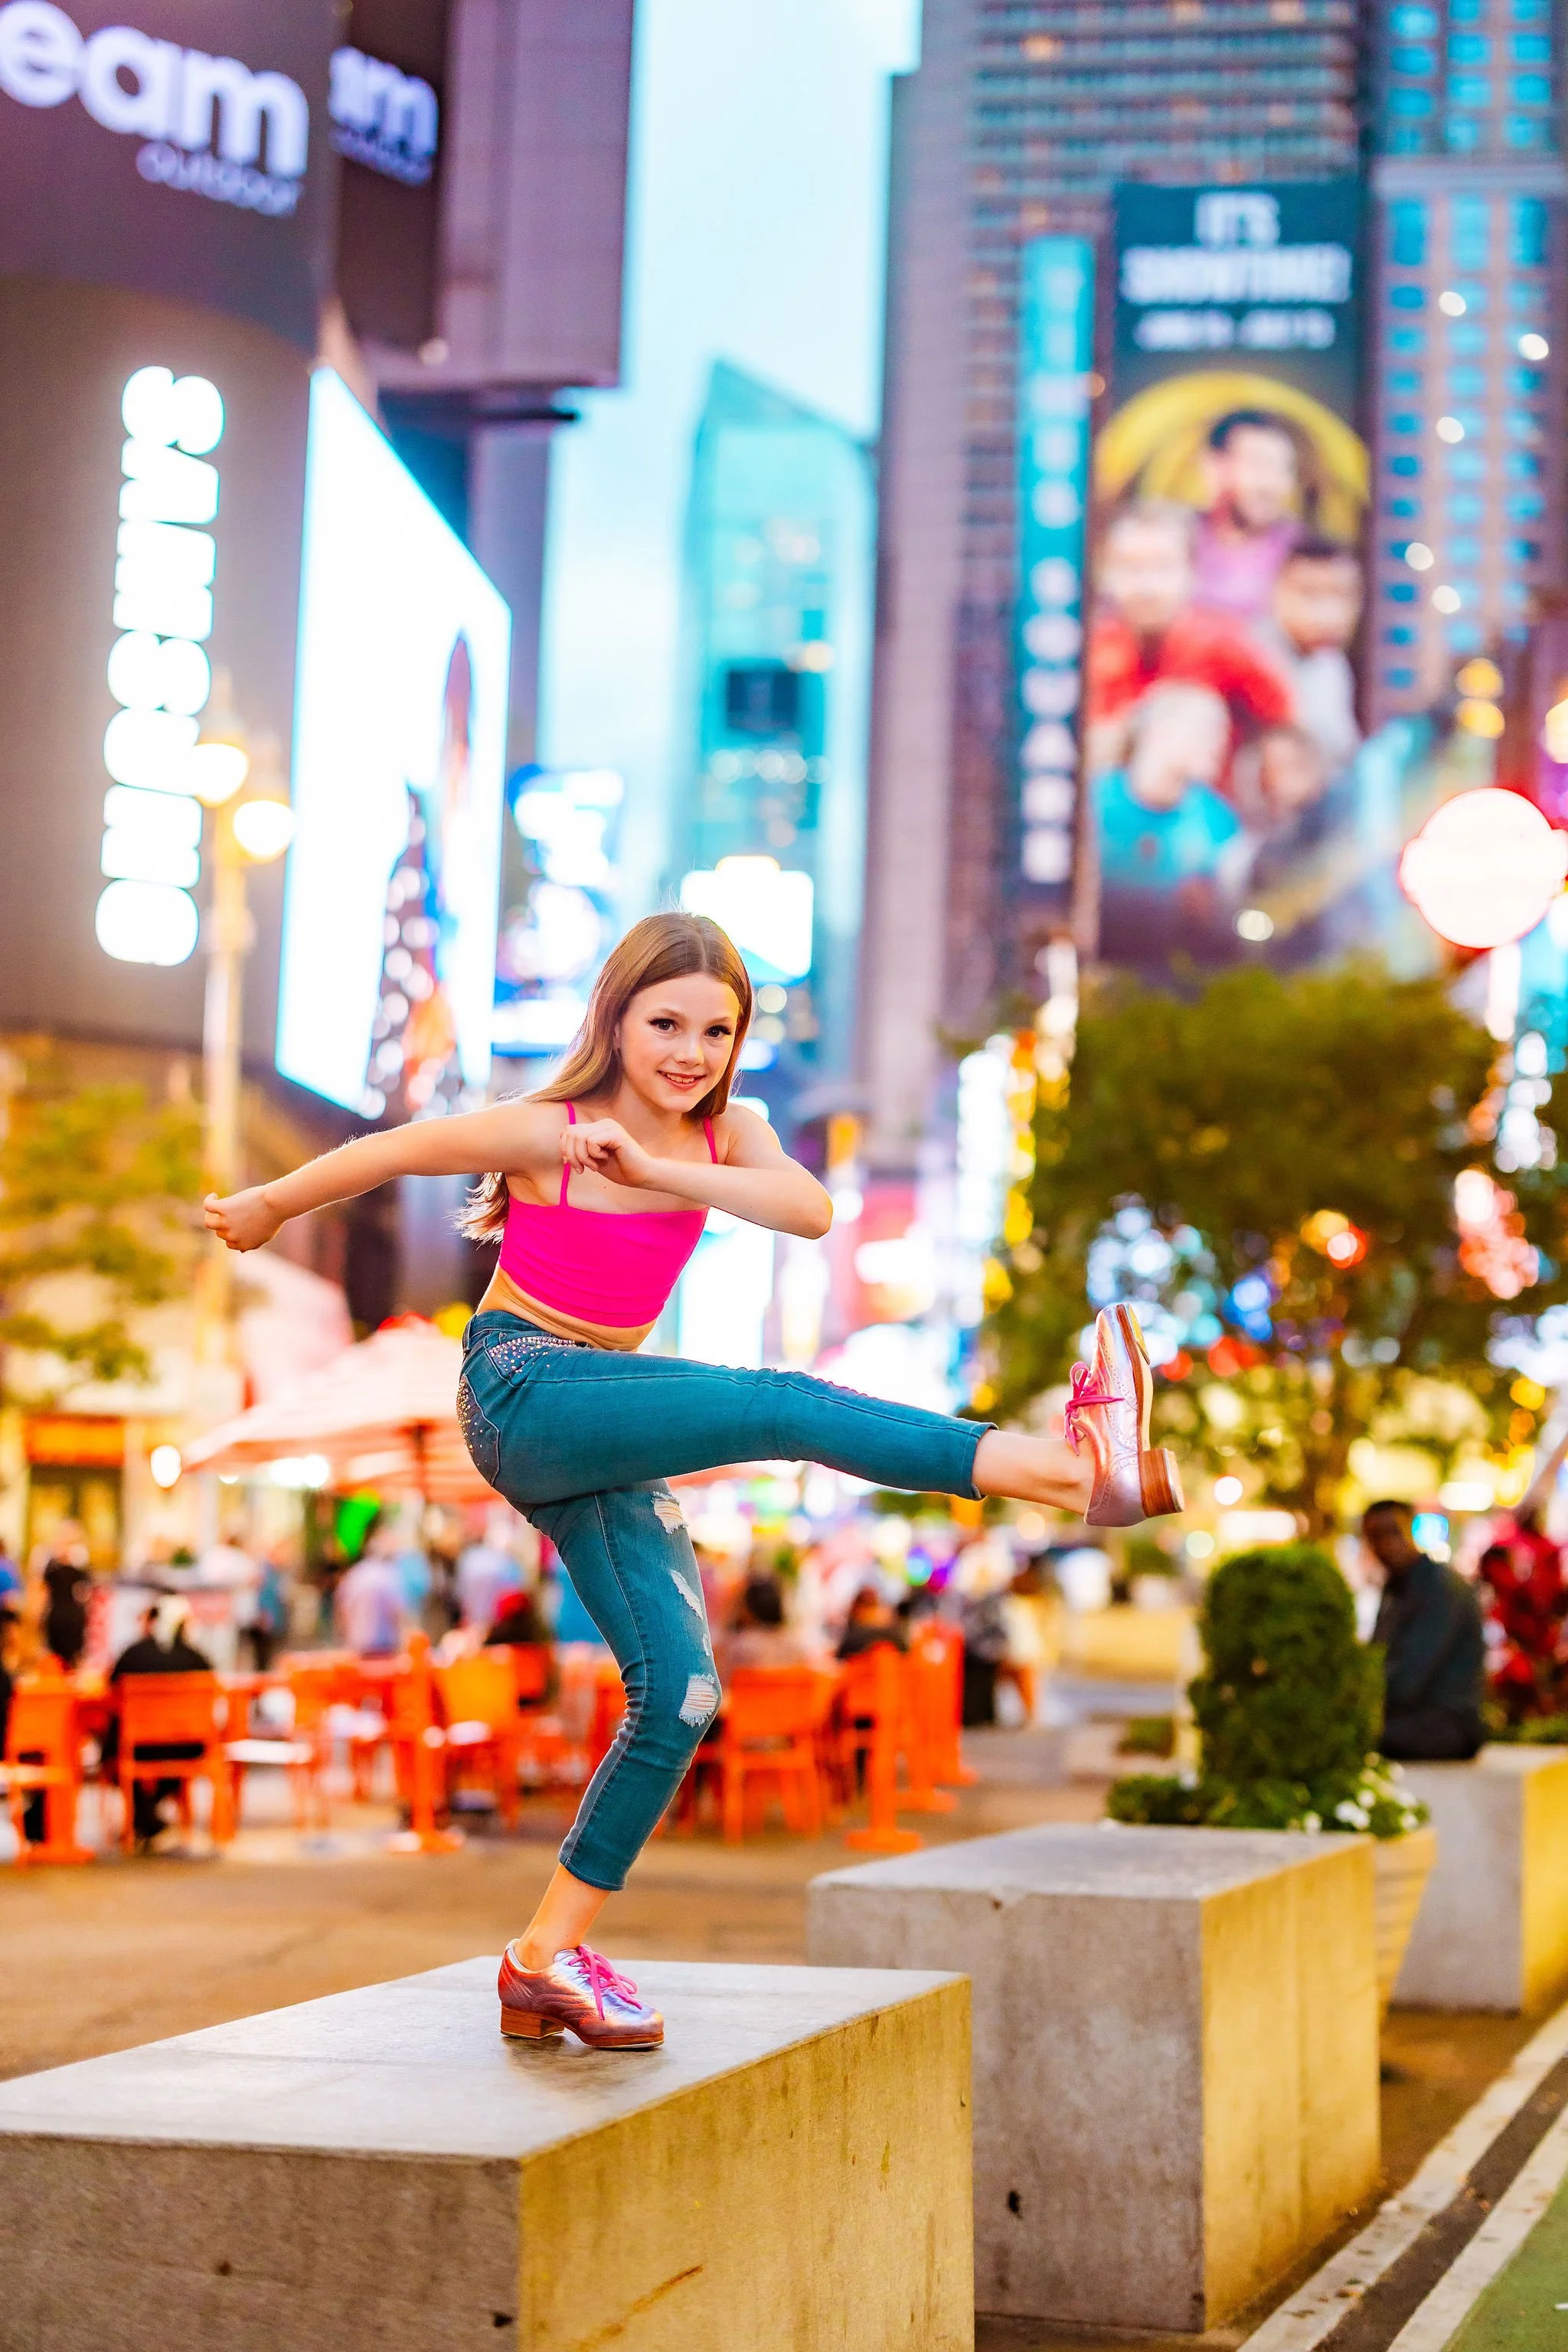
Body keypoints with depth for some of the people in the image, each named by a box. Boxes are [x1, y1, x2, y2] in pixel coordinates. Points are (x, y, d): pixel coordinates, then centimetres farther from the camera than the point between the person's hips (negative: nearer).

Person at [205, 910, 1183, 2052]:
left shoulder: (727, 1135, 3)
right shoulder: (545, 1133, -11)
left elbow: (810, 1209, -17)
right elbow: (389, 1151, 1)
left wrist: (654, 1170, -26)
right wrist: (269, 1206, 16)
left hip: (603, 1441, 8)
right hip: (522, 1394, -8)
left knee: (680, 1693, -1)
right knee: (784, 1406, -28)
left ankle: (551, 1956, 6)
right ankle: (1075, 1462, -44)